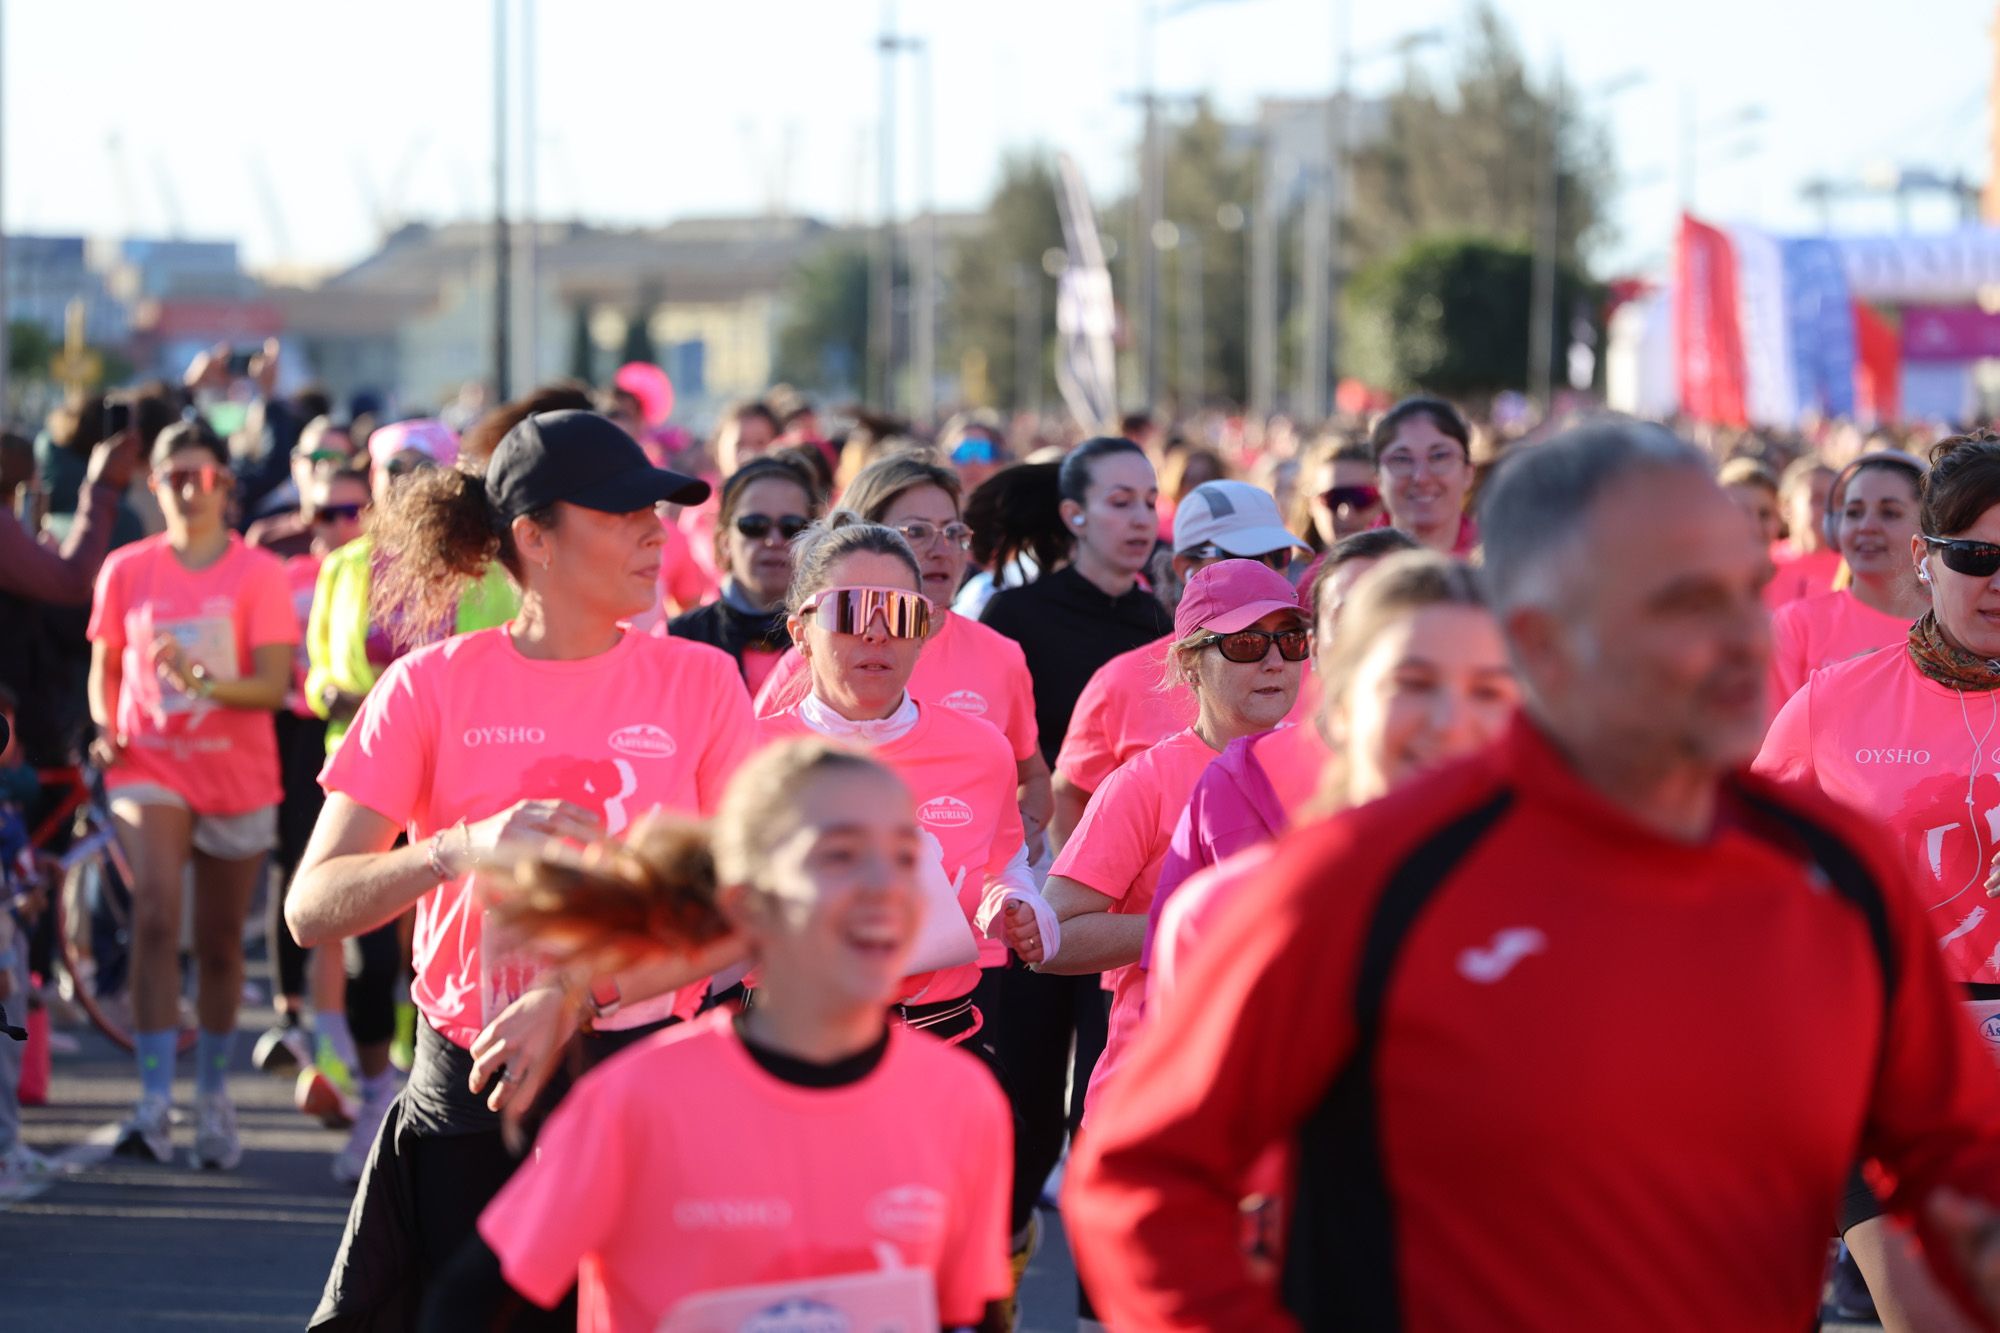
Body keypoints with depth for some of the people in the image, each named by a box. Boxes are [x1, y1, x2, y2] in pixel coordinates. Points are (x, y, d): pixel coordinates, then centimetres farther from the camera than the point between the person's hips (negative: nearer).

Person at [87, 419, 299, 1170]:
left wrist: (204, 684, -27)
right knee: (155, 916, -21)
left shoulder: (258, 574, -2)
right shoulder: (127, 570, 3)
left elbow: (274, 684, -9)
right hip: (149, 768, -1)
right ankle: (154, 1105, -25)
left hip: (237, 775, 1)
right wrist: (106, 728, -8)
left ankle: (213, 1099, 29)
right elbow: (105, 667, 11)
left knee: (220, 943, 10)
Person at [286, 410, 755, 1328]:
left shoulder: (698, 682, 3)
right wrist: (464, 849, -25)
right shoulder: (431, 686, 0)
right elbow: (312, 908, -7)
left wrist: (580, 996, -18)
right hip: (468, 1097, 0)